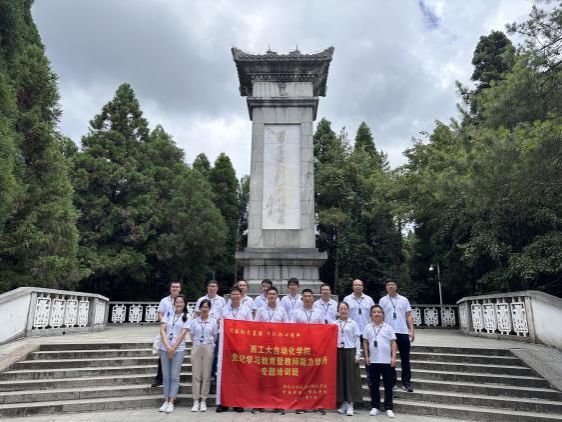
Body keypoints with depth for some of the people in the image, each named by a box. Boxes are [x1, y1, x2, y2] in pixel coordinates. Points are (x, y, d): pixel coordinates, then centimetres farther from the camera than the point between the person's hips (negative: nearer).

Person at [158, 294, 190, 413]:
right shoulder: (168, 315, 8)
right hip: (165, 349, 3)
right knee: (166, 376, 8)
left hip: (178, 349, -3)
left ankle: (171, 402, 6)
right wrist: (167, 346, -13)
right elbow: (162, 330, -2)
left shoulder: (186, 318, 1)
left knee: (175, 376, 0)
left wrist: (173, 348, -12)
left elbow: (182, 334, -6)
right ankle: (166, 401, 16)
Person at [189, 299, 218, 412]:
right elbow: (192, 336, 12)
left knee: (206, 375, 2)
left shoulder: (213, 321, 2)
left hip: (208, 348, -1)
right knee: (196, 375, 2)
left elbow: (215, 337, 9)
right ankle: (196, 401, 9)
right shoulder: (194, 321, 4)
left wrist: (209, 344, 10)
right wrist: (197, 343, 10)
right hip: (196, 348, 1)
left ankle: (203, 401, 11)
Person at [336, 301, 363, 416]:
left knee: (351, 377, -1)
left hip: (350, 351, -2)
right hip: (338, 352, 2)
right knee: (340, 377, 6)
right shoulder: (334, 324, 7)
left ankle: (350, 404, 6)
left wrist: (357, 354, -5)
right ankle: (344, 403, 17)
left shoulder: (353, 323, 1)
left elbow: (357, 340, 1)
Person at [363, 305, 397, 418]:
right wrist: (366, 357, -1)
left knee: (388, 385, 5)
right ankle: (375, 407, 19)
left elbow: (393, 343, 1)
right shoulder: (368, 327, 3)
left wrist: (393, 357, -6)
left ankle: (389, 408, 14)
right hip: (372, 361, 1)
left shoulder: (388, 327, 1)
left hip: (386, 361, -1)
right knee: (374, 385, 8)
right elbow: (365, 343, 6)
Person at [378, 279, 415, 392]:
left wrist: (411, 330, -3)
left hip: (403, 332, 1)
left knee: (405, 358, 4)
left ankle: (406, 382, 11)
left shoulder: (404, 300, 7)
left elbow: (408, 316, 7)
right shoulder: (383, 300, 4)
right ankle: (392, 382, 17)